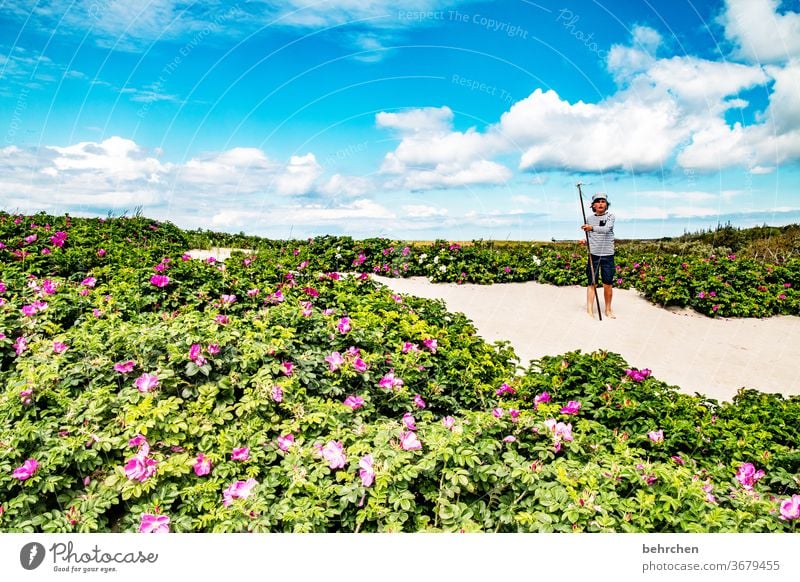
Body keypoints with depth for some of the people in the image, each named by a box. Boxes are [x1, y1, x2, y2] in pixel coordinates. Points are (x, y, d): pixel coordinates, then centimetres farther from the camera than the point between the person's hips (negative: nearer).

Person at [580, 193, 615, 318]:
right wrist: (585, 241, -4)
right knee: (592, 283, -3)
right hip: (593, 254, 1)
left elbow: (606, 229, -20)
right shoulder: (589, 219, 8)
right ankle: (590, 310, -5)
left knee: (608, 284, 4)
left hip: (608, 255, -1)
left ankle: (608, 310, 19)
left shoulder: (610, 216, 0)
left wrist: (592, 228, -37)